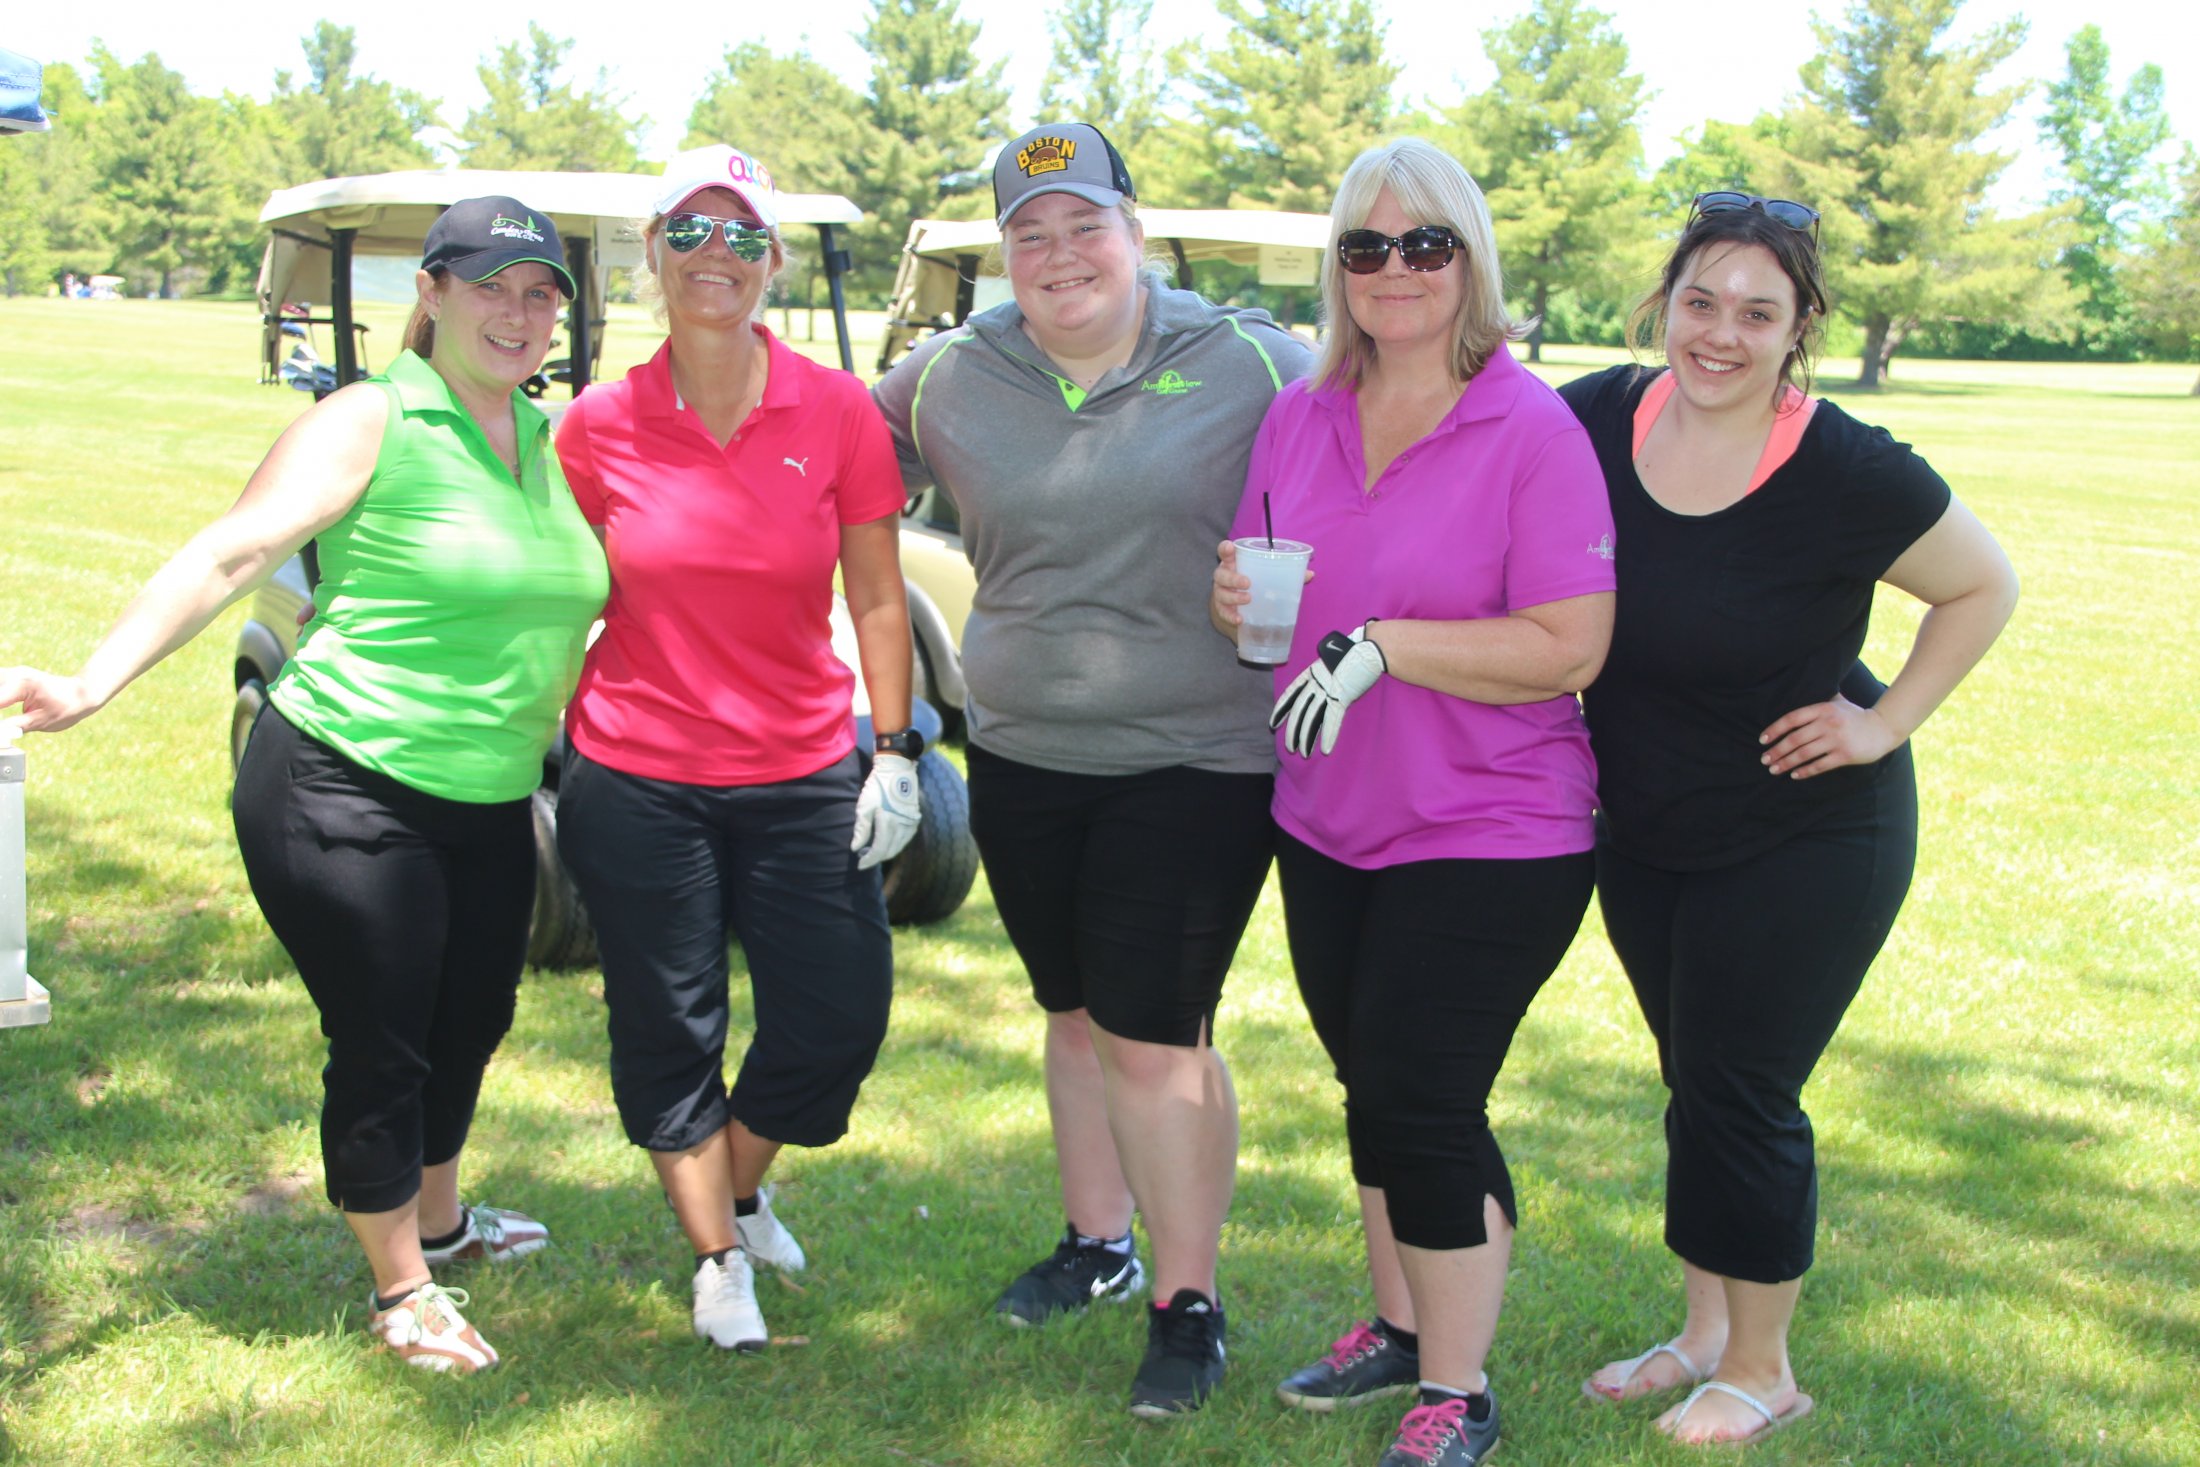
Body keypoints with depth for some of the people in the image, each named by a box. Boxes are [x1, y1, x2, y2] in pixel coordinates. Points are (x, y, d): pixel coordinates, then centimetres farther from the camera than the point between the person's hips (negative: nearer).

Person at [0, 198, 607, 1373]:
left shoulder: (549, 438, 8)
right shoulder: (370, 424, -12)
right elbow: (229, 555, -20)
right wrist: (94, 683, -28)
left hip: (489, 805, 7)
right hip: (346, 792, -7)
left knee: (468, 1021, 20)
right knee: (381, 1046, 3)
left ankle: (439, 1219, 45)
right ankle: (400, 1289, 22)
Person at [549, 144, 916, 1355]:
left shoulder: (837, 413, -4)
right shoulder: (596, 427, -3)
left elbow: (877, 601, 2)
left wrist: (895, 754, -1)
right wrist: (543, 744, 5)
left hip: (802, 777, 1)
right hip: (636, 782, 0)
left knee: (839, 1017, 5)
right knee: (667, 1033, 8)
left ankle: (742, 1189, 36)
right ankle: (716, 1254, 31)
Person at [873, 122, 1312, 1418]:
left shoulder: (1248, 364, -6)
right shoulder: (950, 378, 3)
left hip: (1194, 762, -4)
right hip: (1021, 754, 4)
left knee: (1154, 1032, -4)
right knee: (1077, 1009, 18)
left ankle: (1189, 1303, 13)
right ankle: (1099, 1242, 38)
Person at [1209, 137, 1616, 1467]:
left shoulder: (1533, 431, -14)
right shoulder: (1299, 420, 5)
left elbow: (1569, 650, -19)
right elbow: (1259, 583, 16)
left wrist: (1381, 643, -24)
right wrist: (1234, 598, -8)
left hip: (1487, 835, -6)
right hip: (1326, 822, 6)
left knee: (1422, 1105, -3)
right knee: (1373, 1087, 18)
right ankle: (1402, 1324, 39)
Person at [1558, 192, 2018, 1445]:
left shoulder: (1847, 473, -22)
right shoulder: (1599, 422, -10)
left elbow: (1986, 587, -7)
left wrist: (1885, 724, -11)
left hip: (1805, 843, -5)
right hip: (1644, 834, 5)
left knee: (1737, 1099, 1)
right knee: (1693, 1083, 18)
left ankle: (1761, 1370, 24)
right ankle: (1708, 1329, 37)